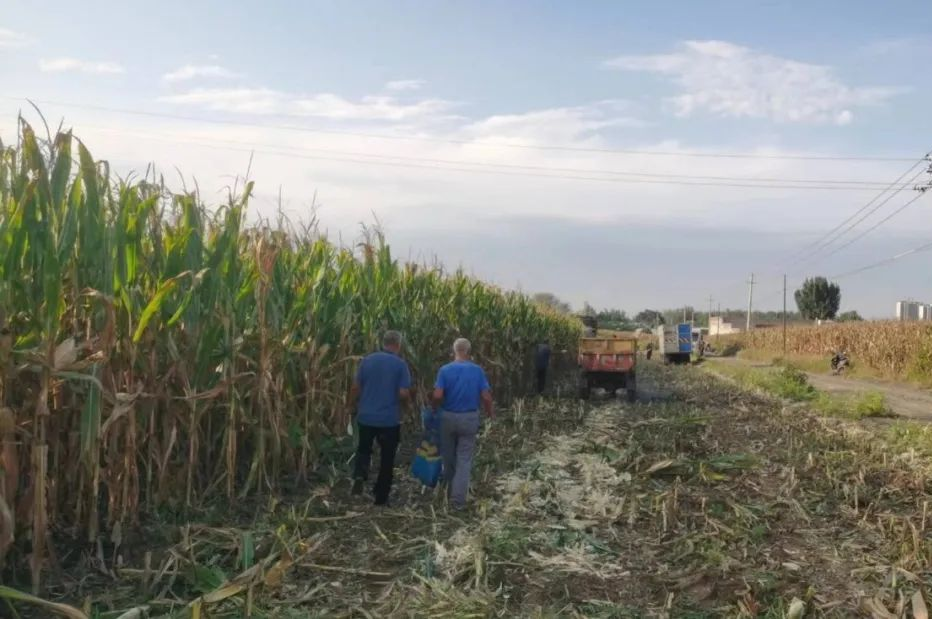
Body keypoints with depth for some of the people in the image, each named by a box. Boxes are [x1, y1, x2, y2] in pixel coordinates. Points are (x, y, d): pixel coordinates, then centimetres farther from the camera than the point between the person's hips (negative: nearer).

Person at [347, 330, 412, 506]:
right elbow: (403, 393, -14)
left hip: (366, 416, 3)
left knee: (364, 450, 23)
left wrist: (351, 406, 16)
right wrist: (409, 400, 9)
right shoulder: (400, 364, -10)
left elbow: (356, 387, 1)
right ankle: (381, 497, 19)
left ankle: (360, 475, -4)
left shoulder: (367, 360, -1)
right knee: (387, 458, 12)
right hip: (390, 419, -2)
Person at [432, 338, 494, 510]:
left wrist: (435, 409, 4)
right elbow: (486, 396, -8)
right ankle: (458, 499, -1)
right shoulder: (477, 370, -6)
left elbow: (437, 396, -15)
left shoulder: (445, 370, -8)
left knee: (448, 457, 18)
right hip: (469, 418, 0)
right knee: (464, 459, 4)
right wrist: (490, 412, 9)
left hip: (448, 417, 1)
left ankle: (451, 491, 34)